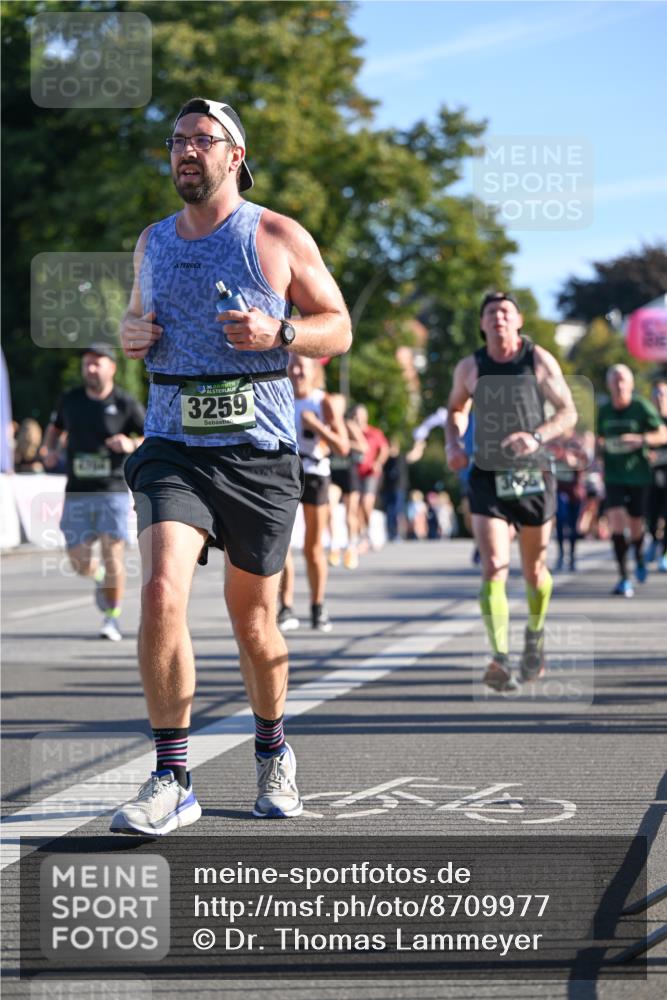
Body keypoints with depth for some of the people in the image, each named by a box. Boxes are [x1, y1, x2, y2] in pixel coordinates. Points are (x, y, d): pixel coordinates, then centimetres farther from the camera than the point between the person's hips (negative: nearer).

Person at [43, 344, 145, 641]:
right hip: (78, 492, 3)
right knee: (80, 564, 1)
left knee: (113, 555, -11)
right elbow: (55, 427, 24)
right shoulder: (70, 401, 5)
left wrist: (132, 444, -23)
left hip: (113, 491, -3)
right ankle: (100, 578, 37)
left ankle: (112, 618, 5)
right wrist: (51, 449, 3)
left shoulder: (126, 404, -5)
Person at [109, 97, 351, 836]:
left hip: (259, 451, -1)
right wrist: (131, 334, 2)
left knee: (253, 619, 8)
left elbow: (338, 329, 4)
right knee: (162, 593, -20)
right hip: (174, 448, 2)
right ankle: (171, 782, -14)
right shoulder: (153, 242, 11)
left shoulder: (278, 237, 1)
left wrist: (278, 333, -16)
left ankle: (272, 751, 35)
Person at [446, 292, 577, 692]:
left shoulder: (539, 360, -2)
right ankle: (501, 659, -24)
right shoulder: (470, 367, 3)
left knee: (535, 570, 12)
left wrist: (537, 437, -21)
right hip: (487, 478, 0)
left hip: (533, 477, 0)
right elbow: (456, 409, 21)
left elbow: (568, 412, -2)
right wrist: (454, 444, 1)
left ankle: (536, 634, 41)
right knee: (494, 568, -17)